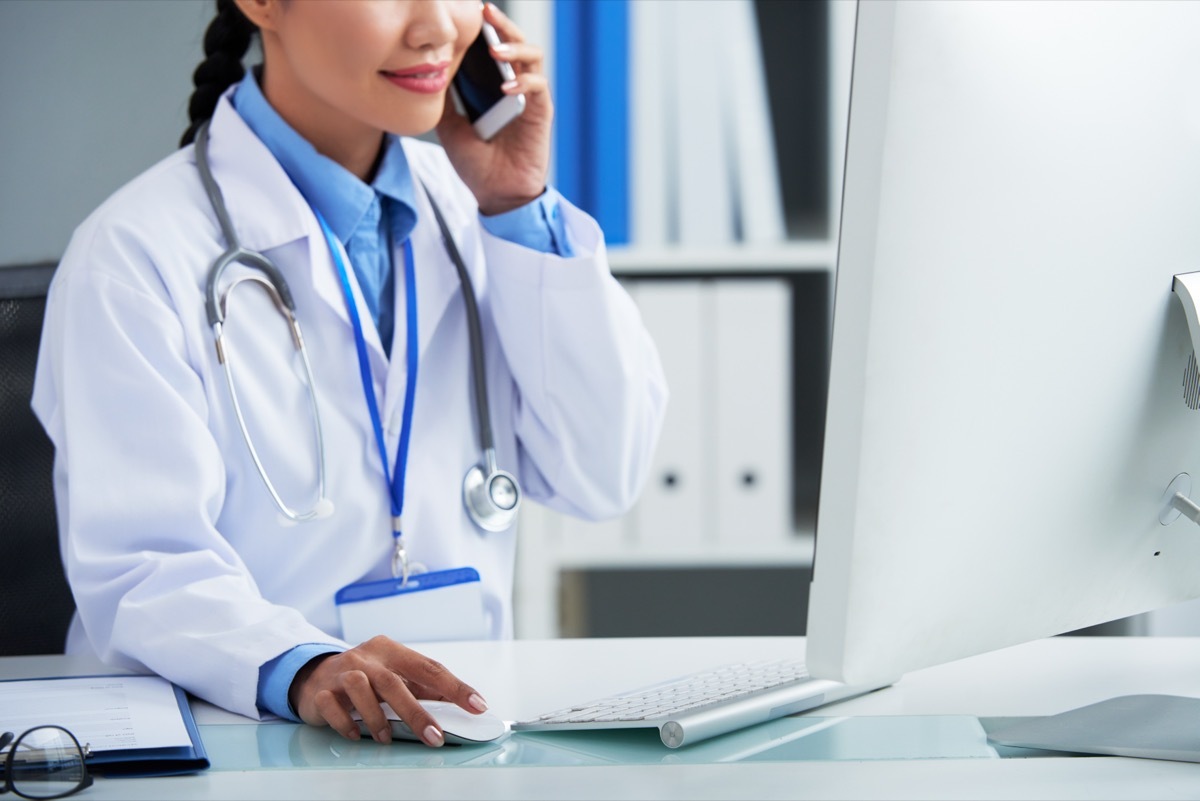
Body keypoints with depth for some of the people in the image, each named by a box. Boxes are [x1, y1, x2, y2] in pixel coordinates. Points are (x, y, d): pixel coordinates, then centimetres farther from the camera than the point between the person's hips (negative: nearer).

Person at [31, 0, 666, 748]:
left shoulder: (464, 207, 10)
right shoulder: (137, 251, -7)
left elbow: (603, 477, 4)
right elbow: (139, 567, -14)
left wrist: (516, 205, -2)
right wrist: (301, 669, -33)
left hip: (463, 719, 4)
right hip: (230, 736, -3)